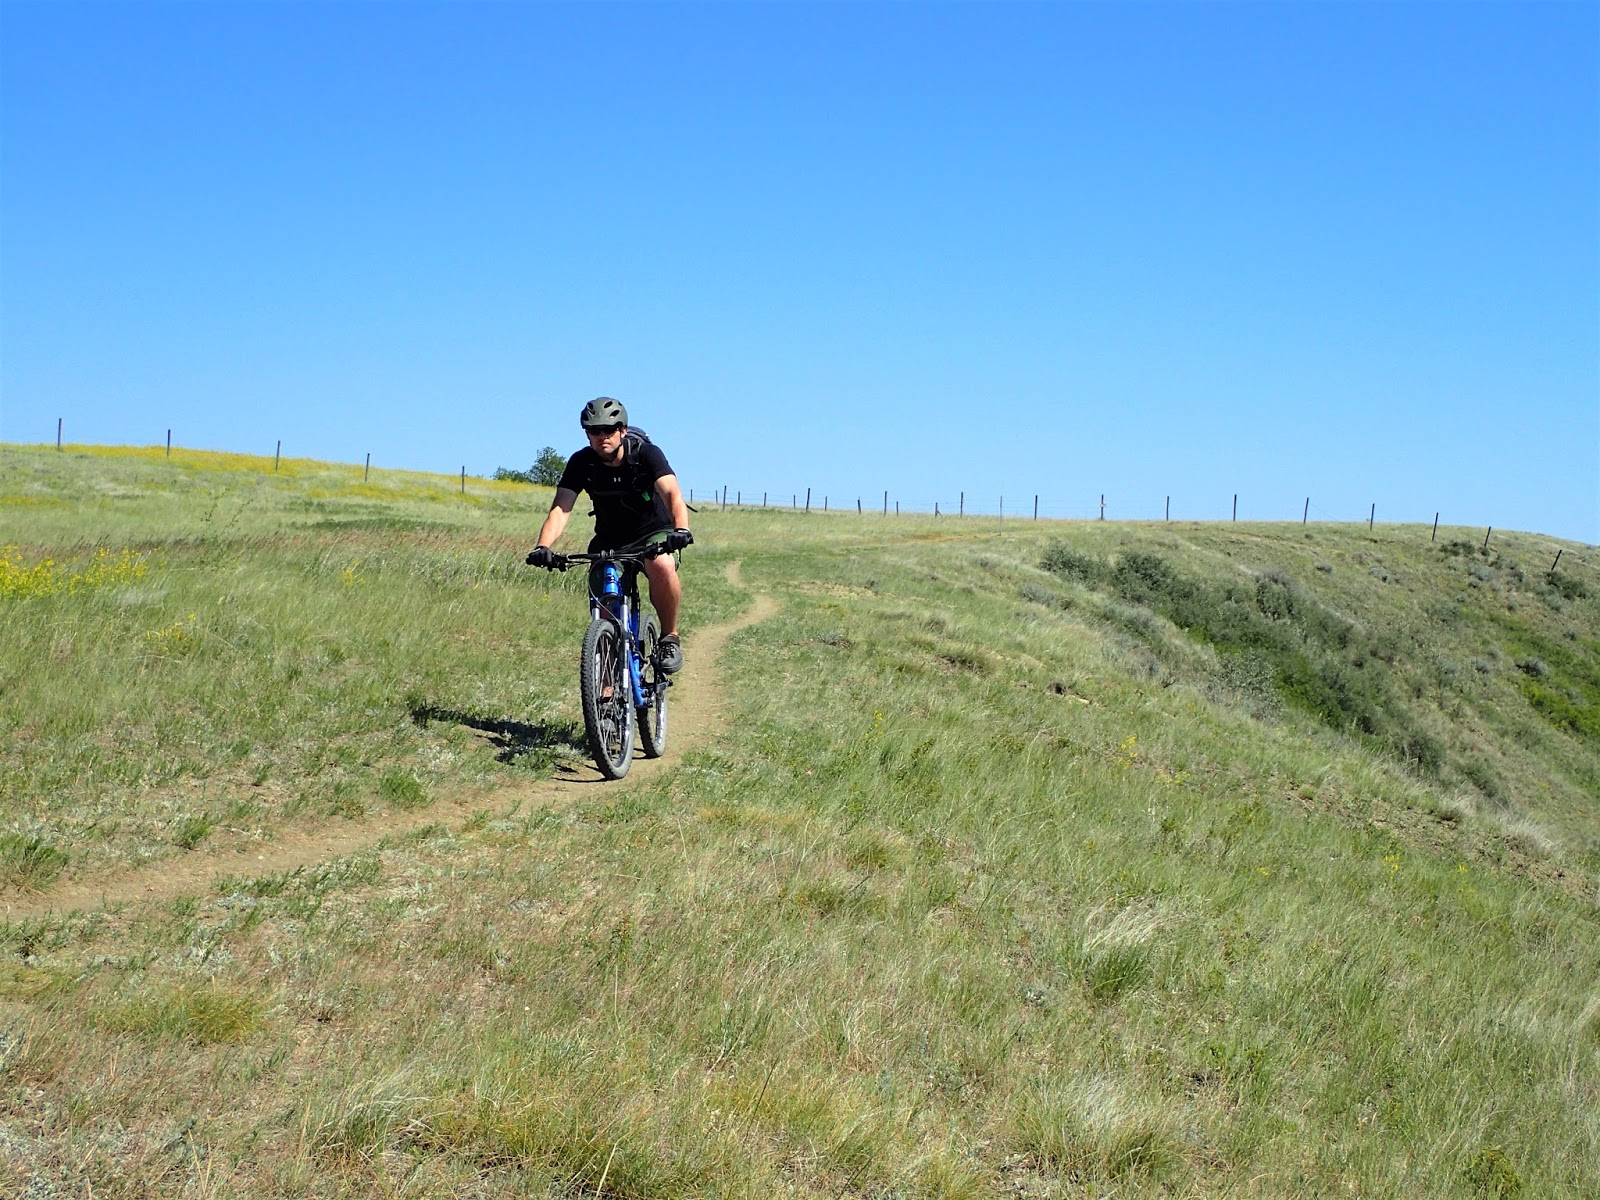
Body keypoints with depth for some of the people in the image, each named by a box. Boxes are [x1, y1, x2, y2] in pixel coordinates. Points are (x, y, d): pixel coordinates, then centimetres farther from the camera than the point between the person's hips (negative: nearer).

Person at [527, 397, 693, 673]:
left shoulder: (646, 454, -21)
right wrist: (543, 547, -42)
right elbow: (560, 508, -23)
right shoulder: (581, 463, -14)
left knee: (662, 567, -36)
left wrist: (681, 530, -56)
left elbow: (672, 493, -35)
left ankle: (670, 639, -16)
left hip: (654, 533, -3)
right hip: (609, 540, 3)